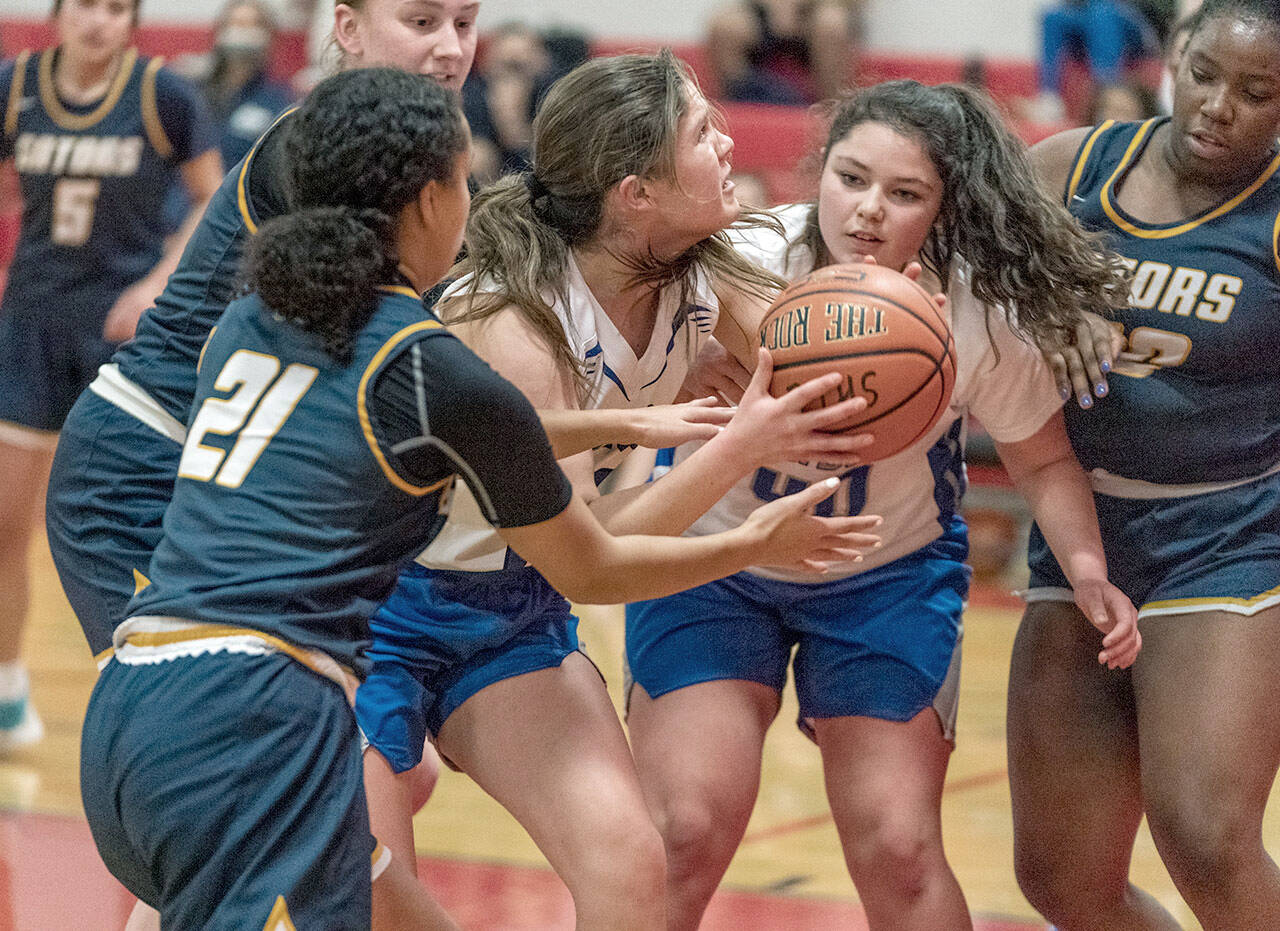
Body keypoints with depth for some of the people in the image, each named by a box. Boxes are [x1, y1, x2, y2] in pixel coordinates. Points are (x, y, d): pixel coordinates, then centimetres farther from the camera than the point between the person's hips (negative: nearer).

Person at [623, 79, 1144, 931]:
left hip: (892, 577, 1)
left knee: (898, 853, -7)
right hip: (715, 552, -1)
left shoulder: (982, 313, -19)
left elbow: (1042, 460, -3)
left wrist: (1088, 569, -19)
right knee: (686, 829, -13)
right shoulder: (745, 269, -25)